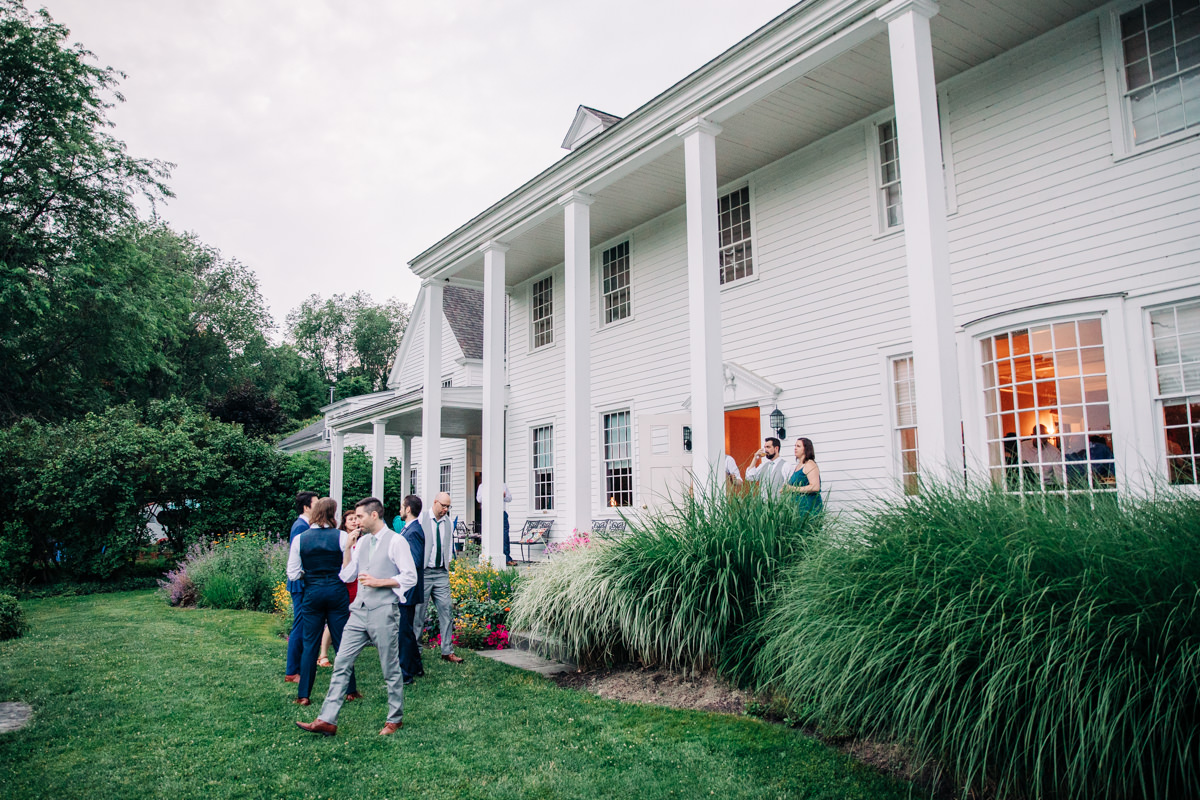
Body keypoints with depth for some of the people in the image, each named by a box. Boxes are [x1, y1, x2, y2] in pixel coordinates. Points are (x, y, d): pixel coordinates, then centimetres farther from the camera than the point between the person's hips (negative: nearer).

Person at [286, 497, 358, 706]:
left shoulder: (300, 538, -3)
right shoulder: (342, 537, -8)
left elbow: (293, 574, -2)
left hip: (312, 593, 1)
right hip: (337, 592, -1)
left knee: (310, 644, 10)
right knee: (342, 642, 9)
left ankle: (303, 694, 13)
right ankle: (350, 690, 18)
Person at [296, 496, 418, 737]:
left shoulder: (396, 541, -9)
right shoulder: (361, 541, 12)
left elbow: (410, 577, -11)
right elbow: (346, 576, 13)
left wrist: (379, 582, -16)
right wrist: (348, 548, 4)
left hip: (383, 612, -6)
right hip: (359, 611, 7)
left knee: (391, 670, 6)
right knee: (342, 664, 4)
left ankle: (395, 719, 22)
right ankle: (327, 721, 9)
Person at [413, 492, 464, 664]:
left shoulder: (448, 522, 10)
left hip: (441, 573, 4)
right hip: (423, 571, -4)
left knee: (447, 610, 1)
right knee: (419, 612, 2)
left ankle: (447, 652, 8)